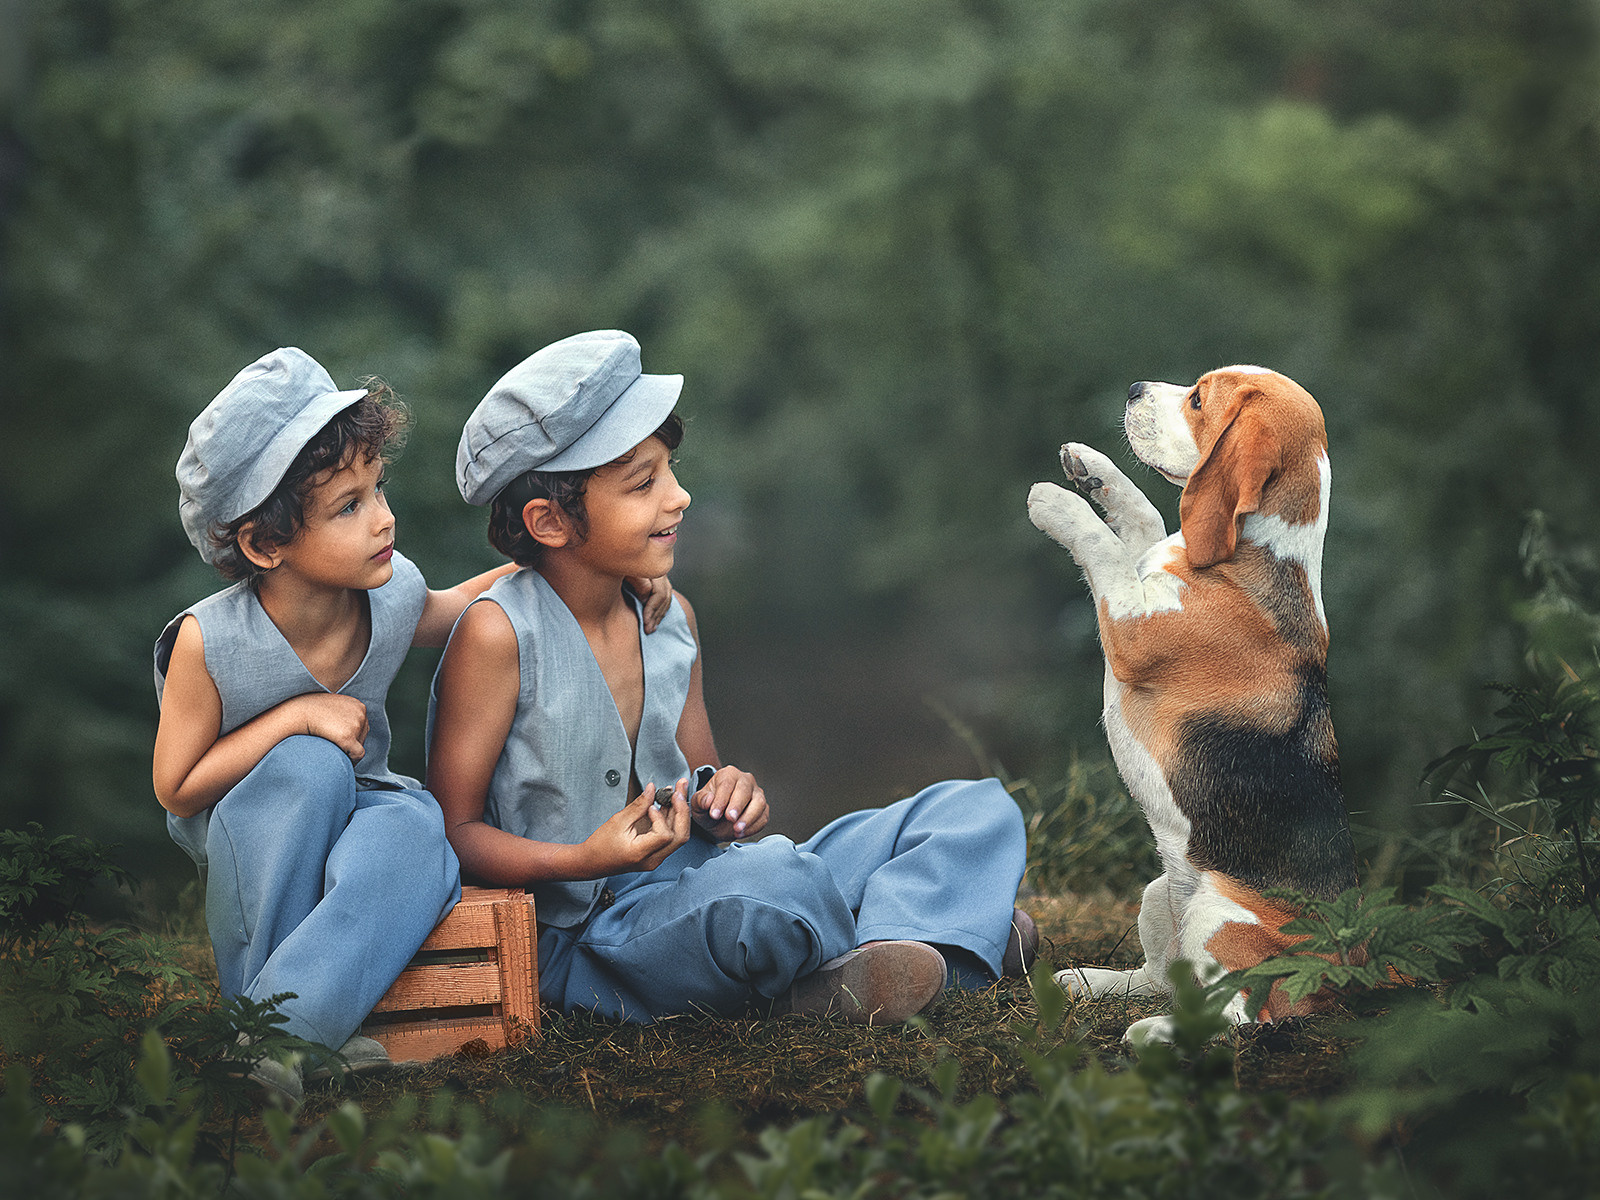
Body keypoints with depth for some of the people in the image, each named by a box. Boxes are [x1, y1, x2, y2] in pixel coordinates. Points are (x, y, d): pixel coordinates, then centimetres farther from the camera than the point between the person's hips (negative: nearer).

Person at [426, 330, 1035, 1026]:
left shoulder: (670, 619, 9)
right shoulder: (498, 633, -12)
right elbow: (455, 831, -11)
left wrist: (722, 799, -5)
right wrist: (590, 859, -26)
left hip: (686, 891, 8)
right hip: (576, 937, -8)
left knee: (980, 809, 4)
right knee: (765, 887, -42)